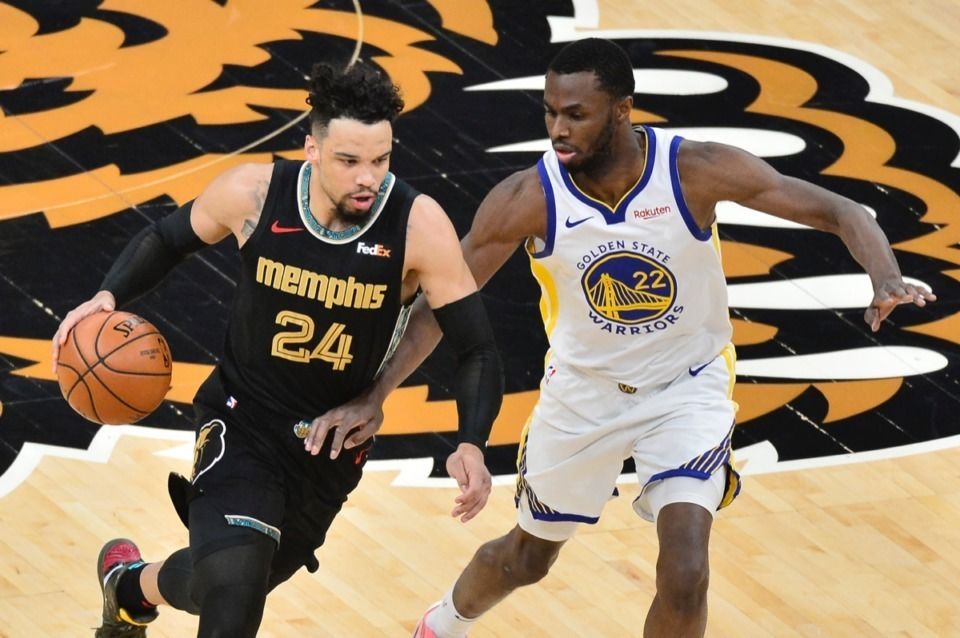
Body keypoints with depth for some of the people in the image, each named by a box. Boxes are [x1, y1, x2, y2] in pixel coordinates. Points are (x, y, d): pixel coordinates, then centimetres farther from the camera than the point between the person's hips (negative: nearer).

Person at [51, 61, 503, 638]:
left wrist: (471, 446, -34)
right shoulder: (255, 194, -18)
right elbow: (168, 238, 4)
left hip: (335, 444, 2)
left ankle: (133, 586, 54)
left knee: (232, 582, 20)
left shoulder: (419, 226, -22)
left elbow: (478, 351, -17)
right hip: (244, 422, -2)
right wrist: (110, 296, -14)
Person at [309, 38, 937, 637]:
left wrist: (885, 277, -40)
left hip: (687, 387, -1)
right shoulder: (527, 199, -22)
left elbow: (838, 211, -21)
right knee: (527, 559, 21)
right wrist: (375, 396, -23)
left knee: (684, 576, -19)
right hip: (583, 388, 1)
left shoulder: (697, 171, -25)